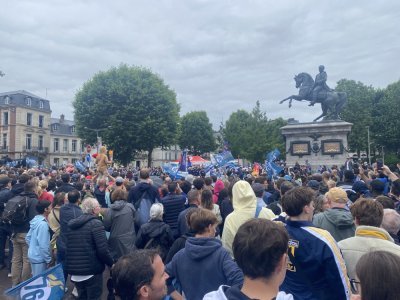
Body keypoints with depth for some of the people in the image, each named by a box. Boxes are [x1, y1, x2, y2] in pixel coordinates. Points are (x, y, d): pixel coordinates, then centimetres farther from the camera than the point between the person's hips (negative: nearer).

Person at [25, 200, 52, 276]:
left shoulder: (35, 221, 4)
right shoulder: (43, 224, -23)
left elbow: (27, 238, 12)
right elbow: (43, 244, -23)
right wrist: (48, 259, -15)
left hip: (33, 255, 9)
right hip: (39, 257, -9)